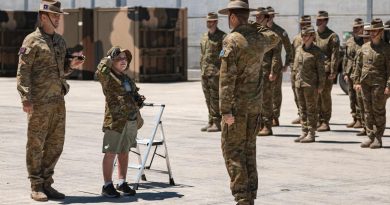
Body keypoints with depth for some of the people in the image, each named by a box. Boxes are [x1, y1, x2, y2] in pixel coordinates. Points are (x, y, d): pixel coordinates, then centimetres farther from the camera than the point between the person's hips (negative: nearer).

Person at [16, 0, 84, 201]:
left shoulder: (60, 41, 15)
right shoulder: (32, 41, -7)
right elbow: (22, 72, -11)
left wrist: (71, 65, 3)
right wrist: (26, 99, -20)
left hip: (58, 100, 7)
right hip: (39, 102, -7)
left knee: (55, 144, 9)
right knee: (36, 144, 1)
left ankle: (47, 184, 19)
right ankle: (36, 187, 7)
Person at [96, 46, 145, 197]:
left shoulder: (126, 78, 18)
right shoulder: (107, 77, -5)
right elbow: (100, 72, -28)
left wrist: (138, 100, 9)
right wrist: (109, 58, -16)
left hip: (131, 120, 7)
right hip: (115, 120, -7)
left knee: (124, 152, 15)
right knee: (111, 152, -2)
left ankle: (122, 183, 25)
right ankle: (107, 185, 5)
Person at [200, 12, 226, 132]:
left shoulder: (222, 37, -5)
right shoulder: (204, 36, 17)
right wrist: (202, 70, 17)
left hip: (216, 73, -7)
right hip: (205, 73, 7)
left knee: (215, 98, -7)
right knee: (208, 99, 10)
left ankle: (217, 123, -4)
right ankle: (211, 122, 16)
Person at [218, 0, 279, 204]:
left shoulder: (232, 40, -15)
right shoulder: (259, 39, 6)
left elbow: (227, 77, -20)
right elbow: (274, 39, 34)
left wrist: (225, 109, -20)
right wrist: (256, 27, 28)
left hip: (237, 105, -7)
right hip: (255, 105, 7)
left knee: (232, 150, -3)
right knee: (249, 150, 12)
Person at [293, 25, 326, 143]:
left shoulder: (316, 52, -7)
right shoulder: (299, 49, 11)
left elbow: (321, 70, -7)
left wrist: (320, 86, -10)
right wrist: (297, 79, 14)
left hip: (311, 85, -6)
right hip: (299, 83, 6)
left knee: (311, 109, -1)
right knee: (302, 109, 10)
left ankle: (311, 134, 3)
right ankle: (304, 132, 16)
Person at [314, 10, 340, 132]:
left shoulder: (332, 36, -3)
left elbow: (335, 55, -7)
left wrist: (333, 72, -13)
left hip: (326, 70, -5)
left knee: (325, 95, -5)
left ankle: (325, 123, 0)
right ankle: (319, 120, 14)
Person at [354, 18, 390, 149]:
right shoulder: (365, 47, 10)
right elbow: (359, 65, 16)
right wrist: (358, 82, 10)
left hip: (379, 83, -5)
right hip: (365, 83, 5)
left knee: (378, 111, -1)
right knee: (368, 110, 7)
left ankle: (378, 139, 6)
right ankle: (370, 137, 13)